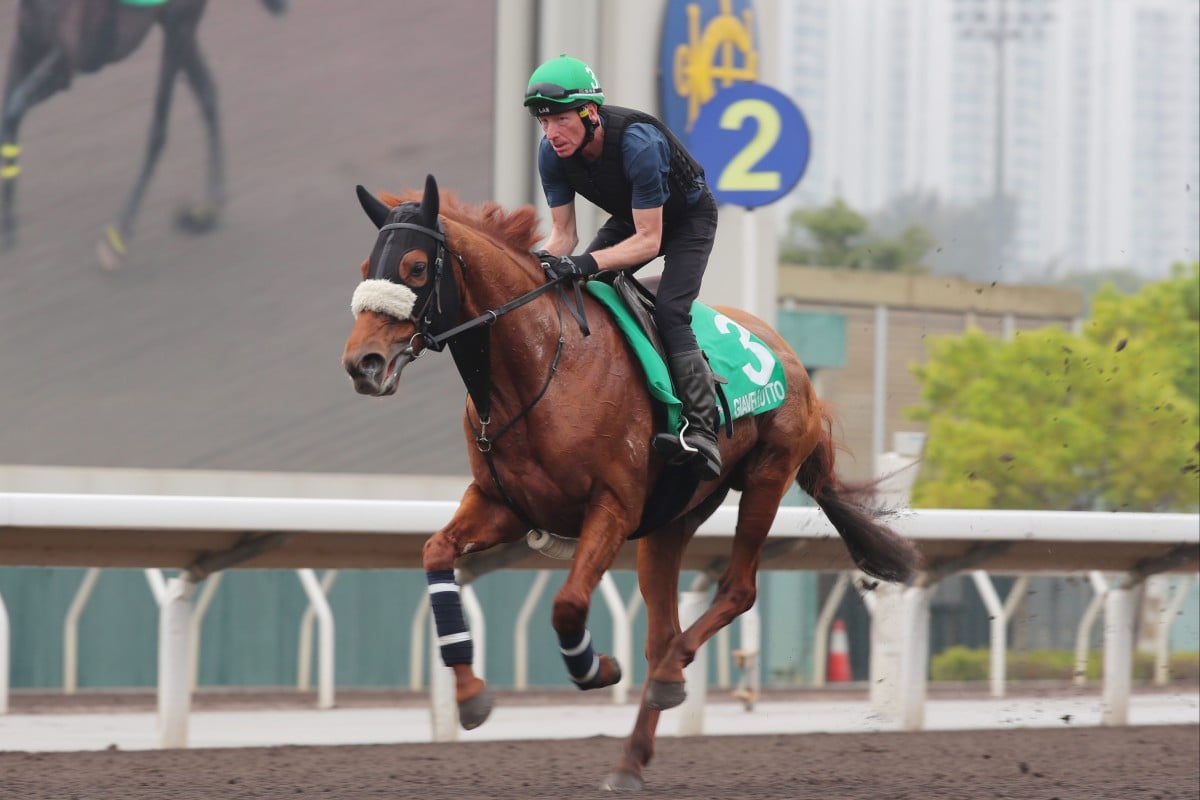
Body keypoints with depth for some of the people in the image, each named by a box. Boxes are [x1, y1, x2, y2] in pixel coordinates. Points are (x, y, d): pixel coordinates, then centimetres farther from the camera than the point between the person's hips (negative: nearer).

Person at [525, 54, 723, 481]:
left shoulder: (638, 143, -39)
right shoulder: (552, 153, -20)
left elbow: (649, 240, -36)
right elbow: (563, 232, -12)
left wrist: (588, 263, -49)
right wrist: (541, 262, -35)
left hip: (687, 218, -7)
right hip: (630, 218, 7)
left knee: (669, 311, -26)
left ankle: (703, 434, -34)